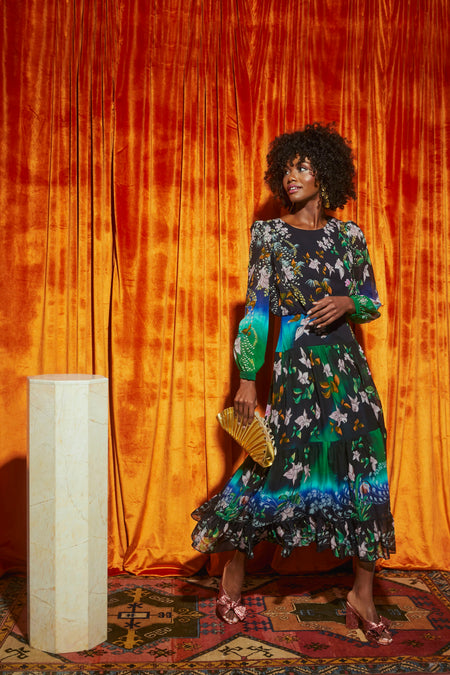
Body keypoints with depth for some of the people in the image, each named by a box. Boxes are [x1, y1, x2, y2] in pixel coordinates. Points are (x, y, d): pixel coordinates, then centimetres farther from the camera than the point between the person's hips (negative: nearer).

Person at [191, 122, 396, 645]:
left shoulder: (349, 236, 9)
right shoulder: (268, 233, 3)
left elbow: (372, 304, 14)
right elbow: (256, 310, -1)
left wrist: (347, 302, -10)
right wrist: (247, 378, -6)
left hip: (346, 365, 3)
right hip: (294, 366, -3)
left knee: (365, 472, 2)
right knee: (275, 466, -2)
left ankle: (362, 596, 17)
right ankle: (232, 575, 22)